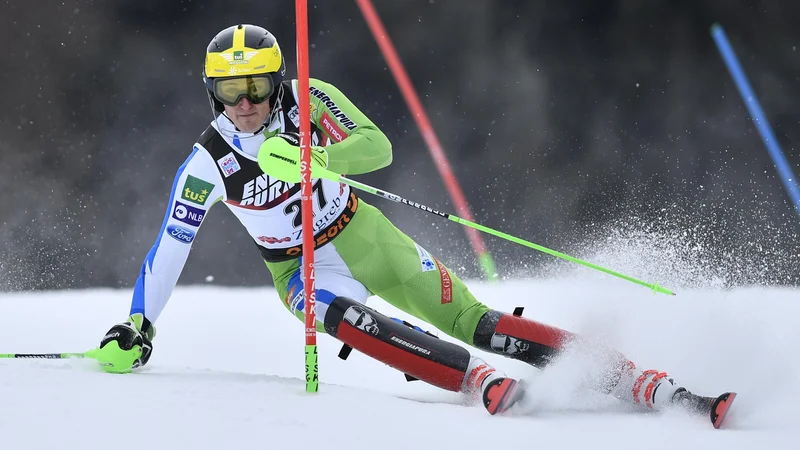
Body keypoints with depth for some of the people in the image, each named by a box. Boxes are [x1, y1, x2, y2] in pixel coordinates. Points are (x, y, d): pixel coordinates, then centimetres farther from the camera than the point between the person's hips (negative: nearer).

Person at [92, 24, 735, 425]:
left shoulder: (308, 101, -14)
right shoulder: (208, 163, -13)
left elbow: (378, 147, -24)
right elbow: (170, 247, -6)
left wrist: (314, 158, -42)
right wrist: (137, 328, -11)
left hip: (360, 233, 0)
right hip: (302, 267, 0)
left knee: (469, 318, -11)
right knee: (342, 313, -36)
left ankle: (645, 383, -14)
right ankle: (479, 382, -42)